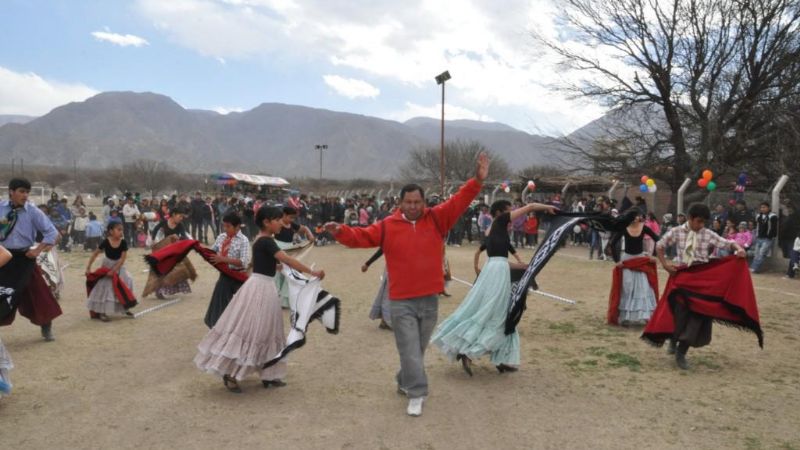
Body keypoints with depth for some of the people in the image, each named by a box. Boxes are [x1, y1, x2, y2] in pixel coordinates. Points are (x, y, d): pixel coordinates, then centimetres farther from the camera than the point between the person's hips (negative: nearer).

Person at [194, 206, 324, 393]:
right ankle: (230, 374, 3)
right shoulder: (266, 241, -18)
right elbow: (287, 260, -26)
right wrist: (312, 272, -27)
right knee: (249, 330, -5)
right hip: (260, 288, -10)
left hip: (263, 287, 10)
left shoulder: (261, 240, 11)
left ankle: (268, 375, 21)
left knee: (264, 331, 14)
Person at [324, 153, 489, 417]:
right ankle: (416, 394, 6)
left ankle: (405, 382, 37)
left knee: (419, 348, 17)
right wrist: (340, 232, -23)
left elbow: (458, 202, -7)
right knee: (409, 349, -3)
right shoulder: (387, 226, -3)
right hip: (401, 302, -2)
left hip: (429, 299, 3)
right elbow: (361, 236, -5)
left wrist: (478, 180, -19)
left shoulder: (436, 219, 1)